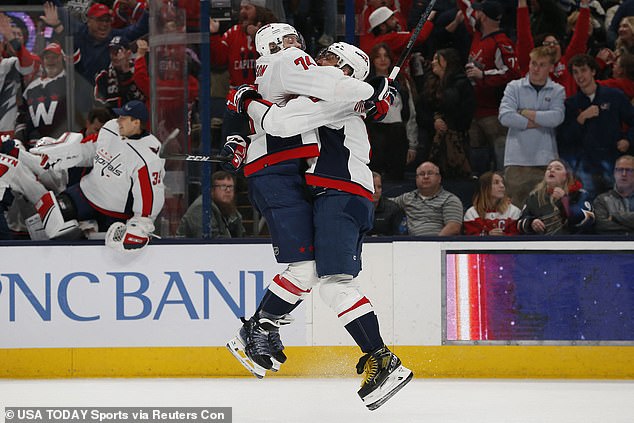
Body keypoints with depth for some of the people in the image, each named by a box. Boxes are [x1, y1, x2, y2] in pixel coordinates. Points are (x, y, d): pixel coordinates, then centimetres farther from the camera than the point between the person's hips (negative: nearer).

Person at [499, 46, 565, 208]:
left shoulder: (557, 91, 9)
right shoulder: (514, 87, 8)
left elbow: (556, 117, -10)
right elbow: (505, 117, -8)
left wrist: (525, 112, -5)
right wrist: (539, 122, -6)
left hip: (546, 161, 0)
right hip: (517, 159, 0)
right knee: (514, 208, -2)